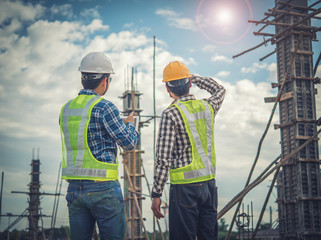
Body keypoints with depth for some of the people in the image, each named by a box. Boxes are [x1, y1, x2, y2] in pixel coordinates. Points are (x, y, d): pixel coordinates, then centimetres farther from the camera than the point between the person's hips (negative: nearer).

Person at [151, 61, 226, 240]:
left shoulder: (171, 114, -10)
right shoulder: (208, 107, 7)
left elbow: (163, 158, -13)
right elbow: (220, 90, 33)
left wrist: (156, 193, -7)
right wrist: (194, 78, 30)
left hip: (185, 186, -6)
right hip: (209, 183, 6)